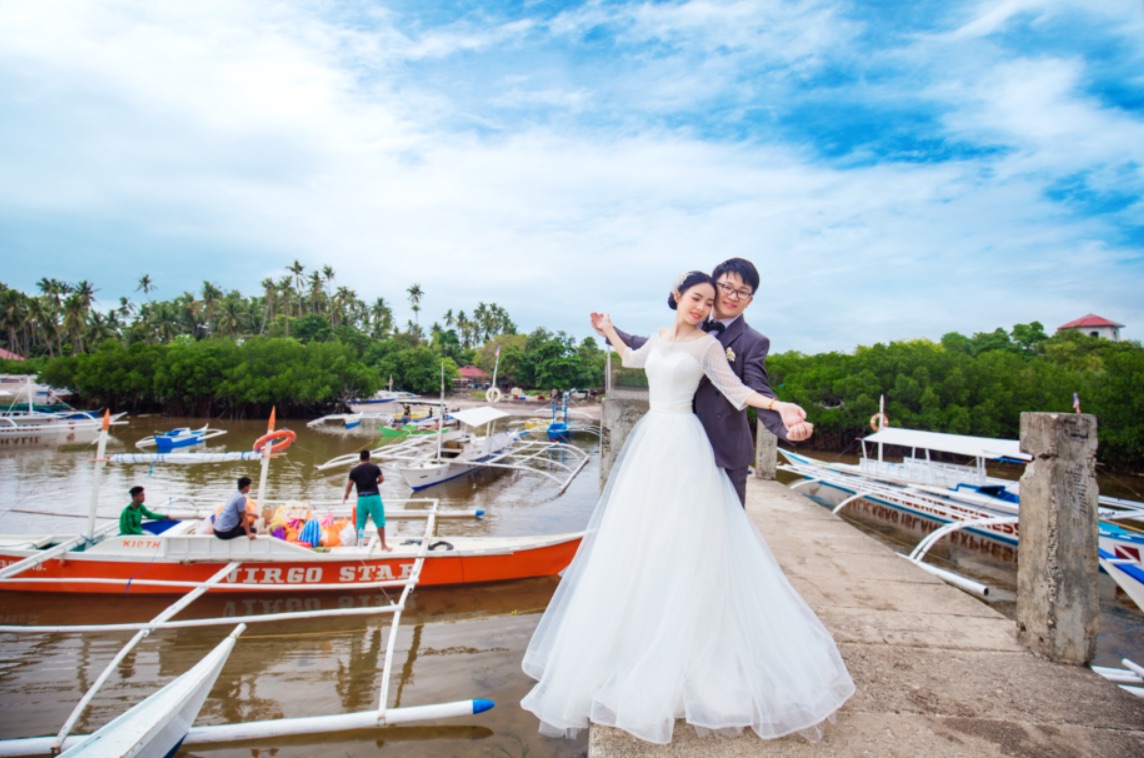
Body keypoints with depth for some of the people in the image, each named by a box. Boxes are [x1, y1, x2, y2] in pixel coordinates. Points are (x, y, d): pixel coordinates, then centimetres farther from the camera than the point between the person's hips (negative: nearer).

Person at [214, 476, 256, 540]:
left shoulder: (235, 495, 10)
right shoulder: (241, 497, -15)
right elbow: (244, 517, -13)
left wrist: (250, 514, 35)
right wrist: (249, 533, -9)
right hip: (225, 532, -9)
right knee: (252, 530, 2)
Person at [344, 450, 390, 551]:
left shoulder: (354, 470, 3)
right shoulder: (374, 467, 0)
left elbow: (349, 484, 5)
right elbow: (382, 479, 4)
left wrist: (346, 495, 23)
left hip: (362, 498, 2)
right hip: (374, 497, -2)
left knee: (360, 523, 12)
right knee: (380, 522, 3)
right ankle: (383, 545, 6)